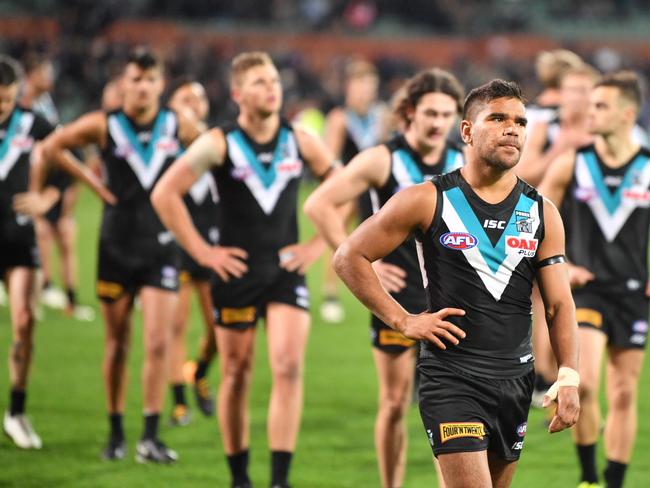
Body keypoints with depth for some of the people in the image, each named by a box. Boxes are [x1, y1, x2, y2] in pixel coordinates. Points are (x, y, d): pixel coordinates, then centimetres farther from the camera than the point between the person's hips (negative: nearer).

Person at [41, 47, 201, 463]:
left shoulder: (177, 126, -2)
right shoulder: (104, 125, -6)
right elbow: (53, 147, 6)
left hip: (161, 247, 0)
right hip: (117, 246, 0)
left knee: (159, 344, -10)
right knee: (117, 345, 8)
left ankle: (151, 436, -5)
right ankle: (116, 432, 20)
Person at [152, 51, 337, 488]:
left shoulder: (300, 141, 1)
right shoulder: (219, 143, -7)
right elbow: (165, 194, -8)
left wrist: (319, 244, 3)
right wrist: (202, 251, -9)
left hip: (287, 271, 1)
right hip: (237, 271, -1)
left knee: (289, 369, -13)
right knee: (237, 376, 7)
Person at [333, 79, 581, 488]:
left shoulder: (542, 214, 7)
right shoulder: (428, 201, -4)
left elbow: (560, 306, 5)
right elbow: (349, 258, 1)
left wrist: (569, 378, -7)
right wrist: (402, 320, -6)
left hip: (516, 378, 5)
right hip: (451, 378, -5)